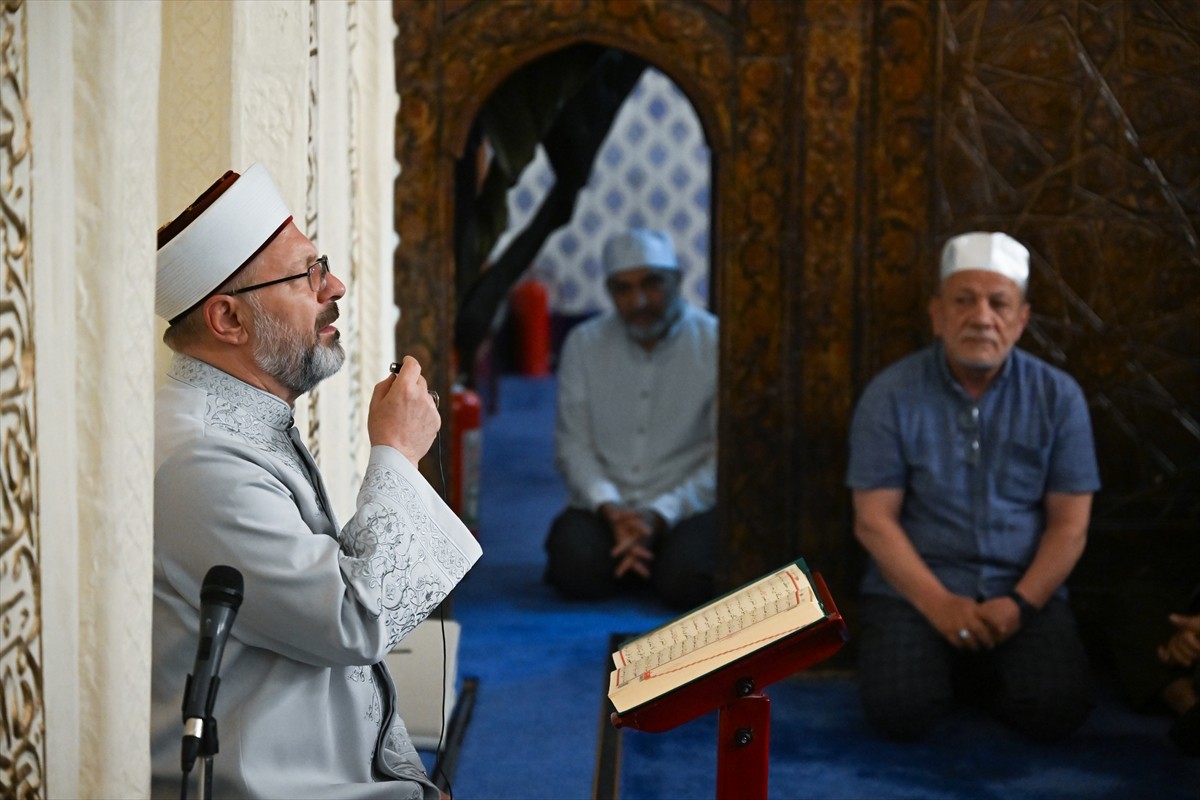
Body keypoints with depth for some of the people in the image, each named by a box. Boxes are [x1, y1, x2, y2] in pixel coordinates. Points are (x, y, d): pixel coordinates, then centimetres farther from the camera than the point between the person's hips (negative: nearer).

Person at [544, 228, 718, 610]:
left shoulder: (715, 344, -5)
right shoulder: (584, 344, 4)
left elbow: (726, 458, -8)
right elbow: (572, 444, 1)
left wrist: (660, 516, -20)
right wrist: (608, 508, -18)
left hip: (687, 506, -1)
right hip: (604, 508, 1)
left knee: (685, 579, -31)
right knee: (577, 567, -29)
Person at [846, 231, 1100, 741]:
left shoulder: (1057, 396, 1)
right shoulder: (892, 395, -3)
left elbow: (1070, 524, 0)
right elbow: (874, 521, -5)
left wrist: (1022, 603, -15)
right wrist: (939, 604, -17)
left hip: (1024, 591, 1)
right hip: (914, 588, -1)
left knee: (1057, 711, -23)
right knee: (899, 712, -25)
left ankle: (983, 676, 11)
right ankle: (951, 672, 11)